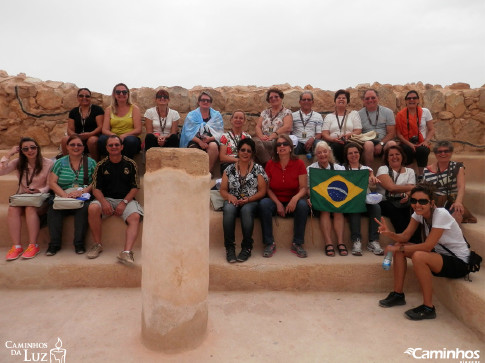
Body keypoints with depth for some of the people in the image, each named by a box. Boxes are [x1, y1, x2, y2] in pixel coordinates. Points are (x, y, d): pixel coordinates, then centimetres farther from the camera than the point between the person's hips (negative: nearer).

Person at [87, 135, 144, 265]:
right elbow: (96, 188, 5)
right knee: (92, 208, -30)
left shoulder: (130, 164, 6)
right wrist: (104, 202, -16)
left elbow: (135, 187, 3)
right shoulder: (101, 165, 9)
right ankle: (97, 244, -14)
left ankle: (127, 252, -42)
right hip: (106, 199, 1)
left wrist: (124, 202, -11)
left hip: (126, 200, -1)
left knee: (135, 217, -30)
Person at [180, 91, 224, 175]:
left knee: (213, 146, -35)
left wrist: (210, 138, -15)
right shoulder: (191, 115, 14)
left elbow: (220, 133, 6)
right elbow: (189, 133, 1)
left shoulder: (217, 115, 15)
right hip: (195, 141, 0)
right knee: (193, 149, -35)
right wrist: (199, 141, -17)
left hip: (211, 140, 0)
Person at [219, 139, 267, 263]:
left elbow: (262, 191, 1)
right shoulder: (229, 169, 13)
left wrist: (249, 199, -14)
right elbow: (223, 190, 11)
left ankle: (247, 248, -24)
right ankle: (229, 248, -26)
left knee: (246, 209, -37)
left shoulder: (258, 169, 7)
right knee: (228, 209, -34)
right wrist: (229, 196, -12)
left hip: (251, 202, -1)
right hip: (233, 201, 2)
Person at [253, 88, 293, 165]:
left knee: (257, 143, -33)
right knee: (255, 140, -33)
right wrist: (261, 136, -9)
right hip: (263, 141, 4)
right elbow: (257, 127, 13)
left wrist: (273, 135, -17)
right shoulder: (265, 112, 24)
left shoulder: (287, 112, 11)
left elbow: (287, 127, -6)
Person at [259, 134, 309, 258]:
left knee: (303, 205, -32)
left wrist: (295, 198, -28)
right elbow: (268, 188, -1)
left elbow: (303, 188, -6)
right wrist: (278, 203, -15)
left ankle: (297, 244, -17)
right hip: (275, 201, 1)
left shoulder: (299, 163, -3)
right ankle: (269, 243, -21)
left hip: (292, 202, 0)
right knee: (263, 203, -31)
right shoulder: (270, 164, 0)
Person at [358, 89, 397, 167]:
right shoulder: (359, 114, 9)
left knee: (392, 144, -33)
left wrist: (381, 144, -12)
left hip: (384, 142, 1)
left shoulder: (388, 112, 10)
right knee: (368, 144, -36)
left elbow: (391, 133, 4)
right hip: (368, 141, -1)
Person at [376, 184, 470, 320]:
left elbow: (428, 246, -28)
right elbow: (405, 236, -7)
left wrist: (400, 248, -24)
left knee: (418, 256, -34)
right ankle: (398, 294, 7)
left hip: (459, 262, -8)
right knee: (399, 249, -4)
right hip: (439, 253, 8)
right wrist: (389, 233, -26)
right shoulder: (418, 213, -3)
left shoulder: (441, 214, -25)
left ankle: (428, 308, -18)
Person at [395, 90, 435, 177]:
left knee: (423, 150, -34)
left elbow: (431, 130, 9)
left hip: (421, 144, 1)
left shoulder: (425, 112, 10)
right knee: (409, 150, -36)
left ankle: (421, 175, -19)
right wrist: (409, 144, -14)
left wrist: (426, 141, -10)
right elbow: (398, 133, -1)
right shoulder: (400, 115, 5)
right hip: (406, 144, -1)